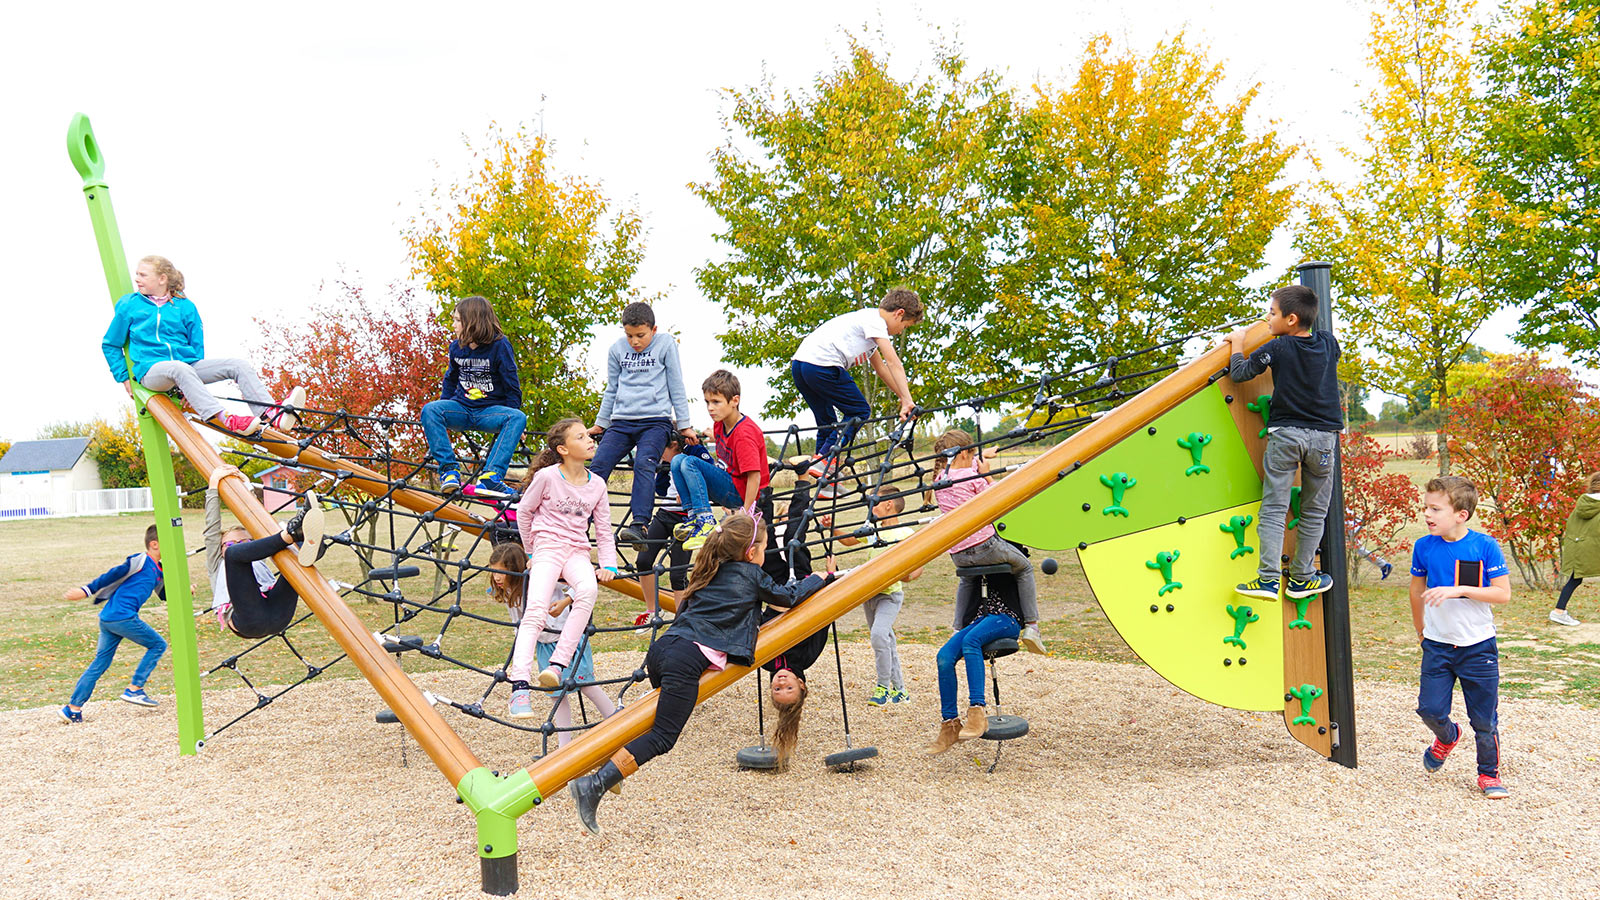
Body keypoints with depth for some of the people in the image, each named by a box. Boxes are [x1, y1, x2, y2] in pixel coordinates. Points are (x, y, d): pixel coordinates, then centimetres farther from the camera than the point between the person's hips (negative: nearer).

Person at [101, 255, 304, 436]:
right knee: (180, 368, -40)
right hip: (152, 369, -4)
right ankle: (225, 421, -62)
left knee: (238, 365, -18)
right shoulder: (128, 306, 10)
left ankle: (271, 414, -40)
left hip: (188, 364, 4)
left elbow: (197, 345, 16)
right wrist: (124, 378, 9)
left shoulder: (185, 306, 13)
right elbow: (110, 345, 17)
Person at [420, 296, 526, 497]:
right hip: (462, 408, 3)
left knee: (519, 418, -34)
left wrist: (511, 422, -6)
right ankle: (449, 469, -29)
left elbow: (512, 387, -4)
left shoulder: (500, 346, -7)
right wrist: (442, 416, 15)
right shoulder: (456, 347, 6)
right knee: (429, 410, -25)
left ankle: (490, 477, -43)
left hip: (490, 411, -3)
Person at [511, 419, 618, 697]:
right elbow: (524, 511, 10)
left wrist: (608, 565, 0)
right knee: (535, 614, -23)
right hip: (548, 547, -3)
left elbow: (604, 531, 13)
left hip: (578, 552, 3)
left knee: (589, 589, -32)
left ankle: (557, 665, -33)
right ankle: (519, 683, -28)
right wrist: (530, 551, 15)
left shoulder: (597, 484, 7)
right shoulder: (547, 476, -5)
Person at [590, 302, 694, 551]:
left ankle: (639, 526, -36)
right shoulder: (617, 349, 11)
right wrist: (600, 423, 22)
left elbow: (676, 386, 5)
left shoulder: (666, 344, 3)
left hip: (655, 421, -4)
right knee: (597, 467, -9)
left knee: (644, 465, -26)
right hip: (621, 421, 4)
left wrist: (684, 425, 5)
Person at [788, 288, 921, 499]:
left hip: (799, 364, 10)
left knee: (828, 422, 17)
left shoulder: (867, 320, 29)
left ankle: (825, 483, 17)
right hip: (822, 365, -10)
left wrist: (903, 399, 31)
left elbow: (881, 368, 33)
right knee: (860, 411, 2)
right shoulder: (875, 321, -1)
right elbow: (894, 363, -9)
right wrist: (908, 401, -11)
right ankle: (823, 461, -8)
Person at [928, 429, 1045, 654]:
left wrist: (984, 456, 32)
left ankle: (959, 629, 31)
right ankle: (1031, 625, 14)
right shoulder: (972, 477, -13)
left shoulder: (939, 479, 8)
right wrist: (986, 475, 3)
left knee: (967, 580, 39)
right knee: (1024, 568, 20)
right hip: (986, 546, -6)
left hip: (957, 555, 6)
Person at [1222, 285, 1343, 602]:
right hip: (1323, 434, 3)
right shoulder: (1329, 342, 7)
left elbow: (1239, 374, 0)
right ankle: (1302, 578, 17)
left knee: (1273, 507, -1)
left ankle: (1268, 578, -8)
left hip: (1285, 433, -3)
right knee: (1314, 511, 12)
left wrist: (1237, 343, 15)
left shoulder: (1276, 349, -6)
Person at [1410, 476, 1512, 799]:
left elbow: (1503, 594, -14)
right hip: (1437, 645, 2)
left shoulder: (1484, 546, -11)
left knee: (1484, 719, 6)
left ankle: (1489, 774, 26)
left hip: (1478, 647, -2)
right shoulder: (1424, 546, -3)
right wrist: (1420, 630, 18)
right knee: (1430, 709, -1)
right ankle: (1447, 737, 33)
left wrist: (1459, 590, -25)